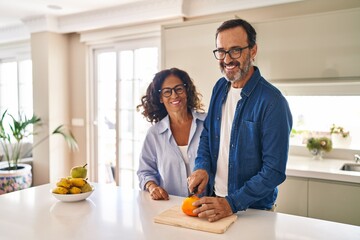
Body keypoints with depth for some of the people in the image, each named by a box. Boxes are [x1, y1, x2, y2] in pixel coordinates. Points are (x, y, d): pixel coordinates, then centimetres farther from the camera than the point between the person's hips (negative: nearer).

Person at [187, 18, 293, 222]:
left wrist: (232, 203, -28)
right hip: (214, 198, 6)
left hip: (253, 210, -6)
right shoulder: (220, 87, 0)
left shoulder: (272, 102, -22)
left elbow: (274, 171, -22)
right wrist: (202, 166, -7)